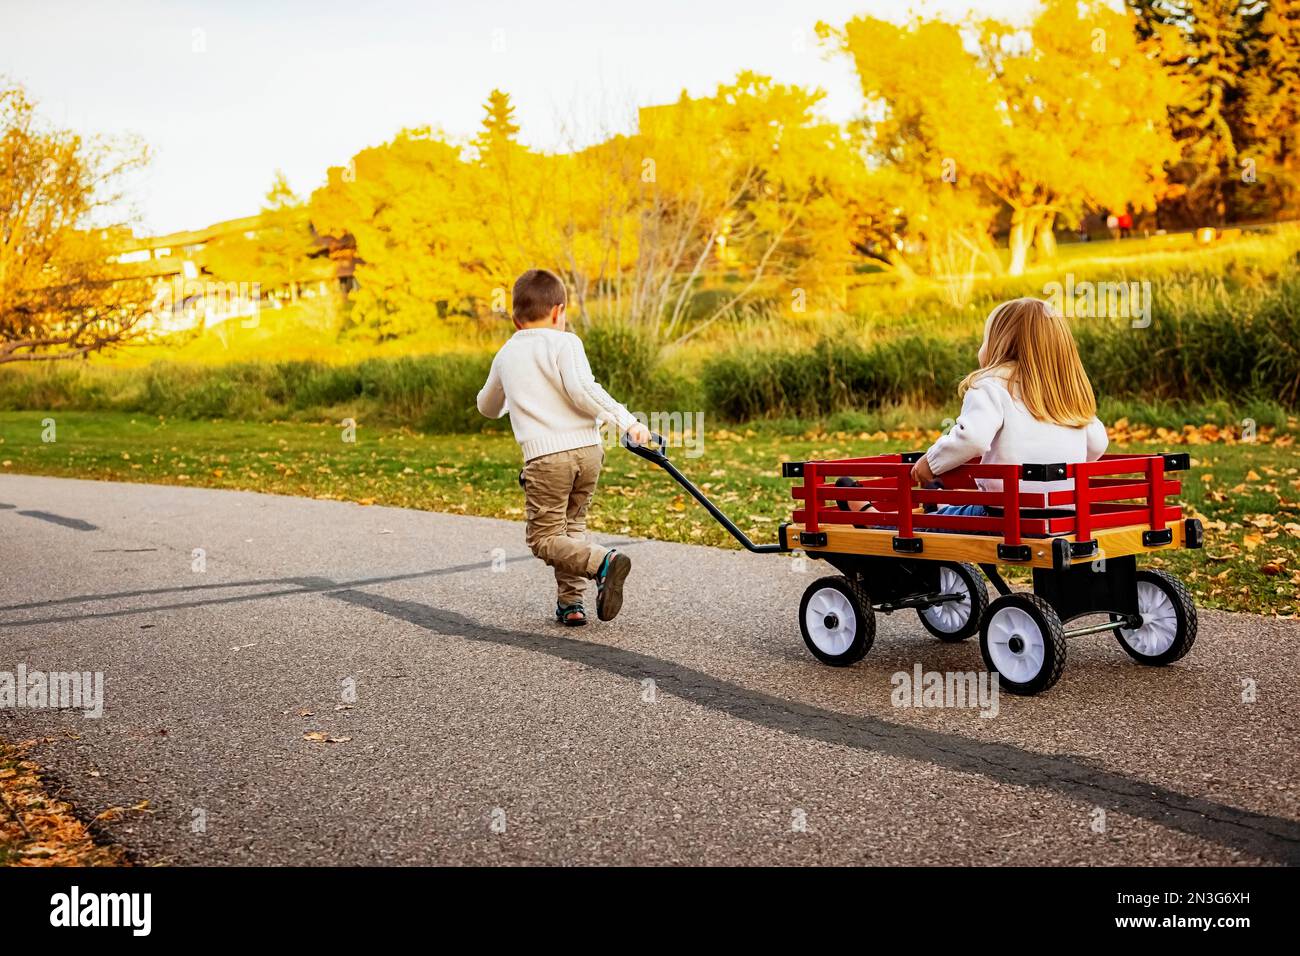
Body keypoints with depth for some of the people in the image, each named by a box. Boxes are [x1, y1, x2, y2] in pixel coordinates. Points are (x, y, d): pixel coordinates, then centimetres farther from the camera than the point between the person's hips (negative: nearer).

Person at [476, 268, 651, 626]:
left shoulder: (506, 355, 17)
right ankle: (570, 601, 12)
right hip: (587, 449, 1)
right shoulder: (564, 342, 3)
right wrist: (627, 421, -9)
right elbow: (582, 391, -14)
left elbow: (488, 408, 34)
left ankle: (602, 562, -22)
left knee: (544, 538, 3)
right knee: (572, 526, 18)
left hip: (545, 456, -1)